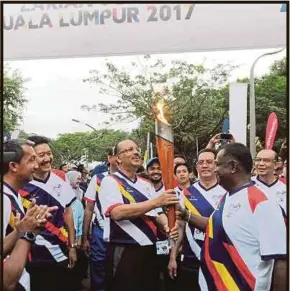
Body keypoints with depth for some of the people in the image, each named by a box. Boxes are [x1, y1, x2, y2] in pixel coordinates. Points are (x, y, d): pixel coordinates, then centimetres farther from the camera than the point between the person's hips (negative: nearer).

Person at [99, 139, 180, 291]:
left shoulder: (146, 184, 14)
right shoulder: (110, 181, -7)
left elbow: (158, 213, 15)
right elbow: (117, 212, -23)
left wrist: (167, 226, -9)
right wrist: (156, 202, -25)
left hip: (149, 250, 7)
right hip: (123, 252, -6)